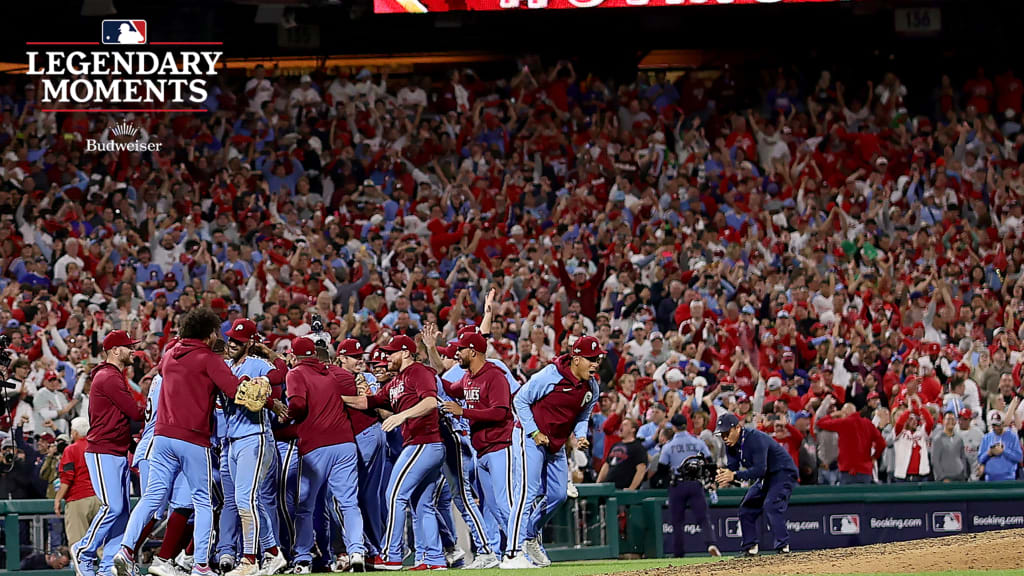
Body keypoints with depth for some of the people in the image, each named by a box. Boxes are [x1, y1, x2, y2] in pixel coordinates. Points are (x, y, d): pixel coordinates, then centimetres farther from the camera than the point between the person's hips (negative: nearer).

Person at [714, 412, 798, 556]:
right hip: (765, 478, 9)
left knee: (771, 506, -28)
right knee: (747, 509, 8)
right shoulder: (731, 444, -4)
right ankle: (750, 548, 17)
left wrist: (734, 475, -42)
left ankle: (783, 546, -29)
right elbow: (733, 468, -4)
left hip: (783, 473, -9)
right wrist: (725, 476, -29)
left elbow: (760, 469, -36)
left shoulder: (756, 439, -30)